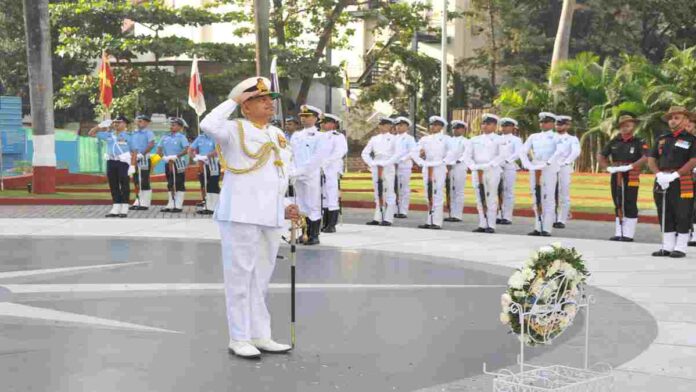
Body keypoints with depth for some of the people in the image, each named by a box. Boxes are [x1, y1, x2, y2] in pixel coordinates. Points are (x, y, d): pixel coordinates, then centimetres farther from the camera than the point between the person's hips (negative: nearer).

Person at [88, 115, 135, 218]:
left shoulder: (127, 136, 0)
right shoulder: (108, 135, 10)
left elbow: (133, 152, -1)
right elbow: (91, 133, 14)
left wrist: (132, 166, -9)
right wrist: (101, 125, 2)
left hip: (123, 162, -5)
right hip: (111, 161, 5)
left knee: (124, 185, -1)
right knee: (113, 186, 8)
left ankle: (124, 209, 3)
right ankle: (115, 208, 15)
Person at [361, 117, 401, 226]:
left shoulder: (393, 138, 1)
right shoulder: (374, 139, 12)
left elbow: (398, 153, -10)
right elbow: (364, 153, 12)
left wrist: (387, 163, -16)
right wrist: (371, 163, -3)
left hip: (388, 168, -4)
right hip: (376, 168, 4)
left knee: (388, 192, -3)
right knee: (378, 193, 7)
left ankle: (388, 219, -3)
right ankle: (377, 218, 11)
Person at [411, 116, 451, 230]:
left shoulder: (445, 139, 3)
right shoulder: (424, 139, 13)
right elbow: (414, 152, 9)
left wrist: (443, 162, -16)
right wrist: (421, 162, -5)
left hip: (439, 168, -4)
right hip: (427, 168, 4)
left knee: (437, 195, -7)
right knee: (429, 195, 6)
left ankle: (437, 222, -6)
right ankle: (429, 221, 10)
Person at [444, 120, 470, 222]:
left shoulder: (466, 142, 1)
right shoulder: (449, 140, 18)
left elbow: (466, 155, -10)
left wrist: (455, 163, -20)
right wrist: (447, 164, -6)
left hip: (460, 168, -5)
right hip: (449, 168, 5)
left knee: (458, 192, -5)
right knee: (451, 192, 6)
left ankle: (458, 215, -5)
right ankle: (452, 214, 10)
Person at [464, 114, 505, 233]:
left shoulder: (499, 140, 3)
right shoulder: (475, 139, 14)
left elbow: (502, 155, -8)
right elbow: (468, 155, 11)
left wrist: (488, 165, -18)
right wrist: (473, 166, -7)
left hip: (492, 171, -4)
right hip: (476, 171, 4)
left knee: (491, 198, -4)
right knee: (480, 198, 5)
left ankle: (491, 225, -2)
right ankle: (482, 224, 10)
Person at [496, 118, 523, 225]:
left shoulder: (516, 140, 4)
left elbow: (518, 153, -8)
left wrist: (507, 160, -20)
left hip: (509, 167, -4)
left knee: (508, 192, -3)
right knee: (498, 192, 2)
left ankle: (507, 217, -2)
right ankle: (500, 215, 7)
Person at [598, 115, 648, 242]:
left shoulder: (638, 142, -3)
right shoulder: (614, 142, 10)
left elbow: (645, 157, -19)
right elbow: (600, 156, 10)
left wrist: (630, 166, -25)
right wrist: (607, 167, -7)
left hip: (631, 176, -5)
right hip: (616, 175, 5)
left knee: (630, 205, -2)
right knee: (618, 205, 11)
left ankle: (628, 235, 3)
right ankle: (618, 233, 18)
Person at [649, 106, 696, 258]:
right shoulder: (661, 139, 15)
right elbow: (651, 159, 11)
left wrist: (674, 175, -18)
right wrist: (659, 174, -7)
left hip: (682, 182, -5)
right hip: (662, 181, 5)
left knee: (682, 215, -2)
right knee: (665, 215, 8)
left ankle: (680, 248, 3)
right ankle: (667, 247, 16)